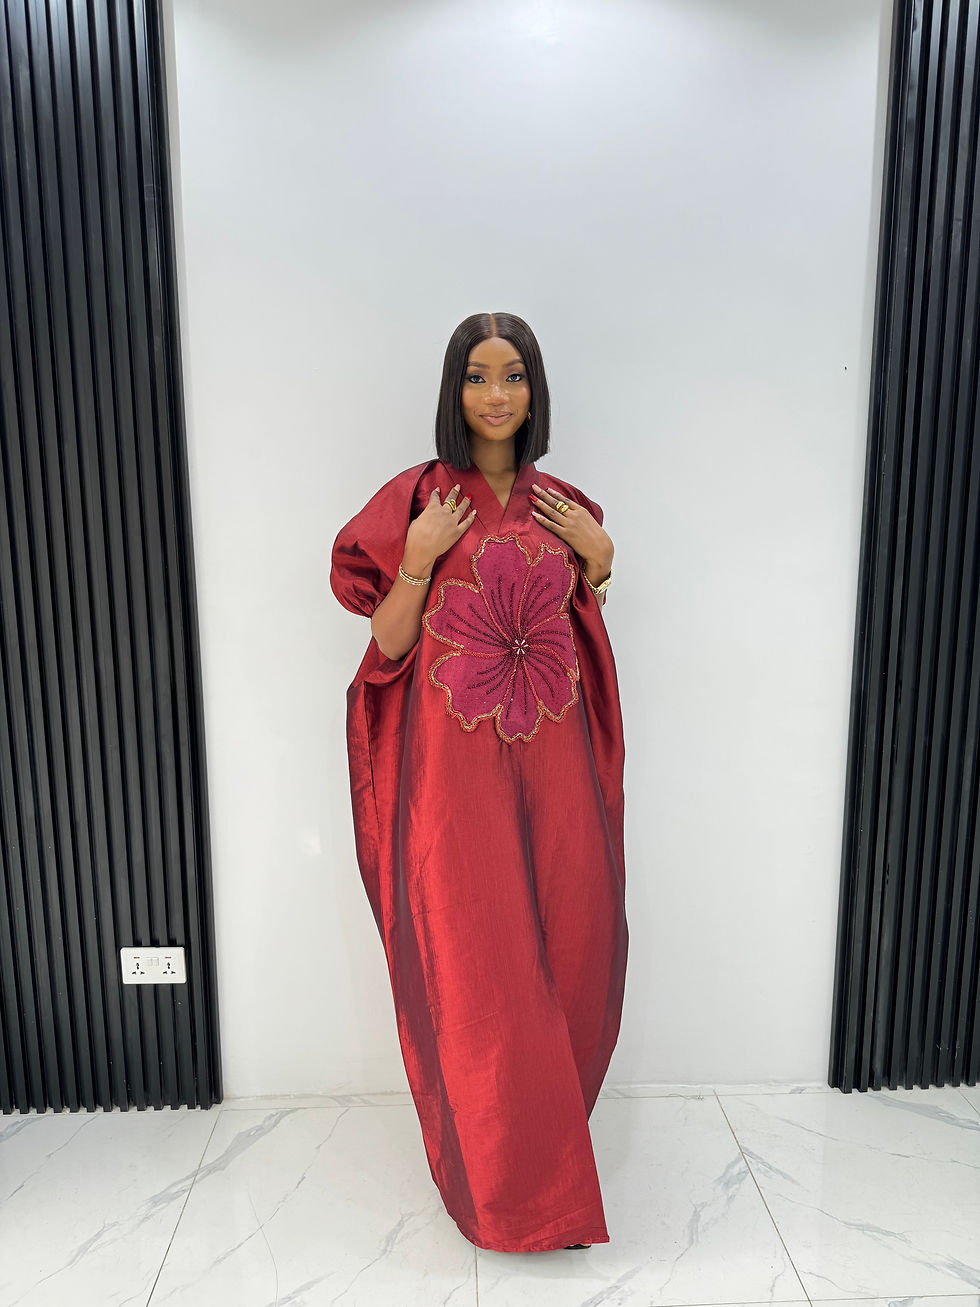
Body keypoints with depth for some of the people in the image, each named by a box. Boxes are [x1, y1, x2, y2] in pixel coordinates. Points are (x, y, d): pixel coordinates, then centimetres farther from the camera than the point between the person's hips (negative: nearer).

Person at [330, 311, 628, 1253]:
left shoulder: (563, 506, 9)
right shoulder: (418, 499, -3)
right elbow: (388, 646, -4)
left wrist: (598, 562, 1)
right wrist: (420, 558, -17)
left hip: (550, 756, 4)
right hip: (456, 760, -4)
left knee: (567, 947, 12)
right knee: (478, 969, 4)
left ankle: (549, 1132, 40)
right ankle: (506, 1181, 29)